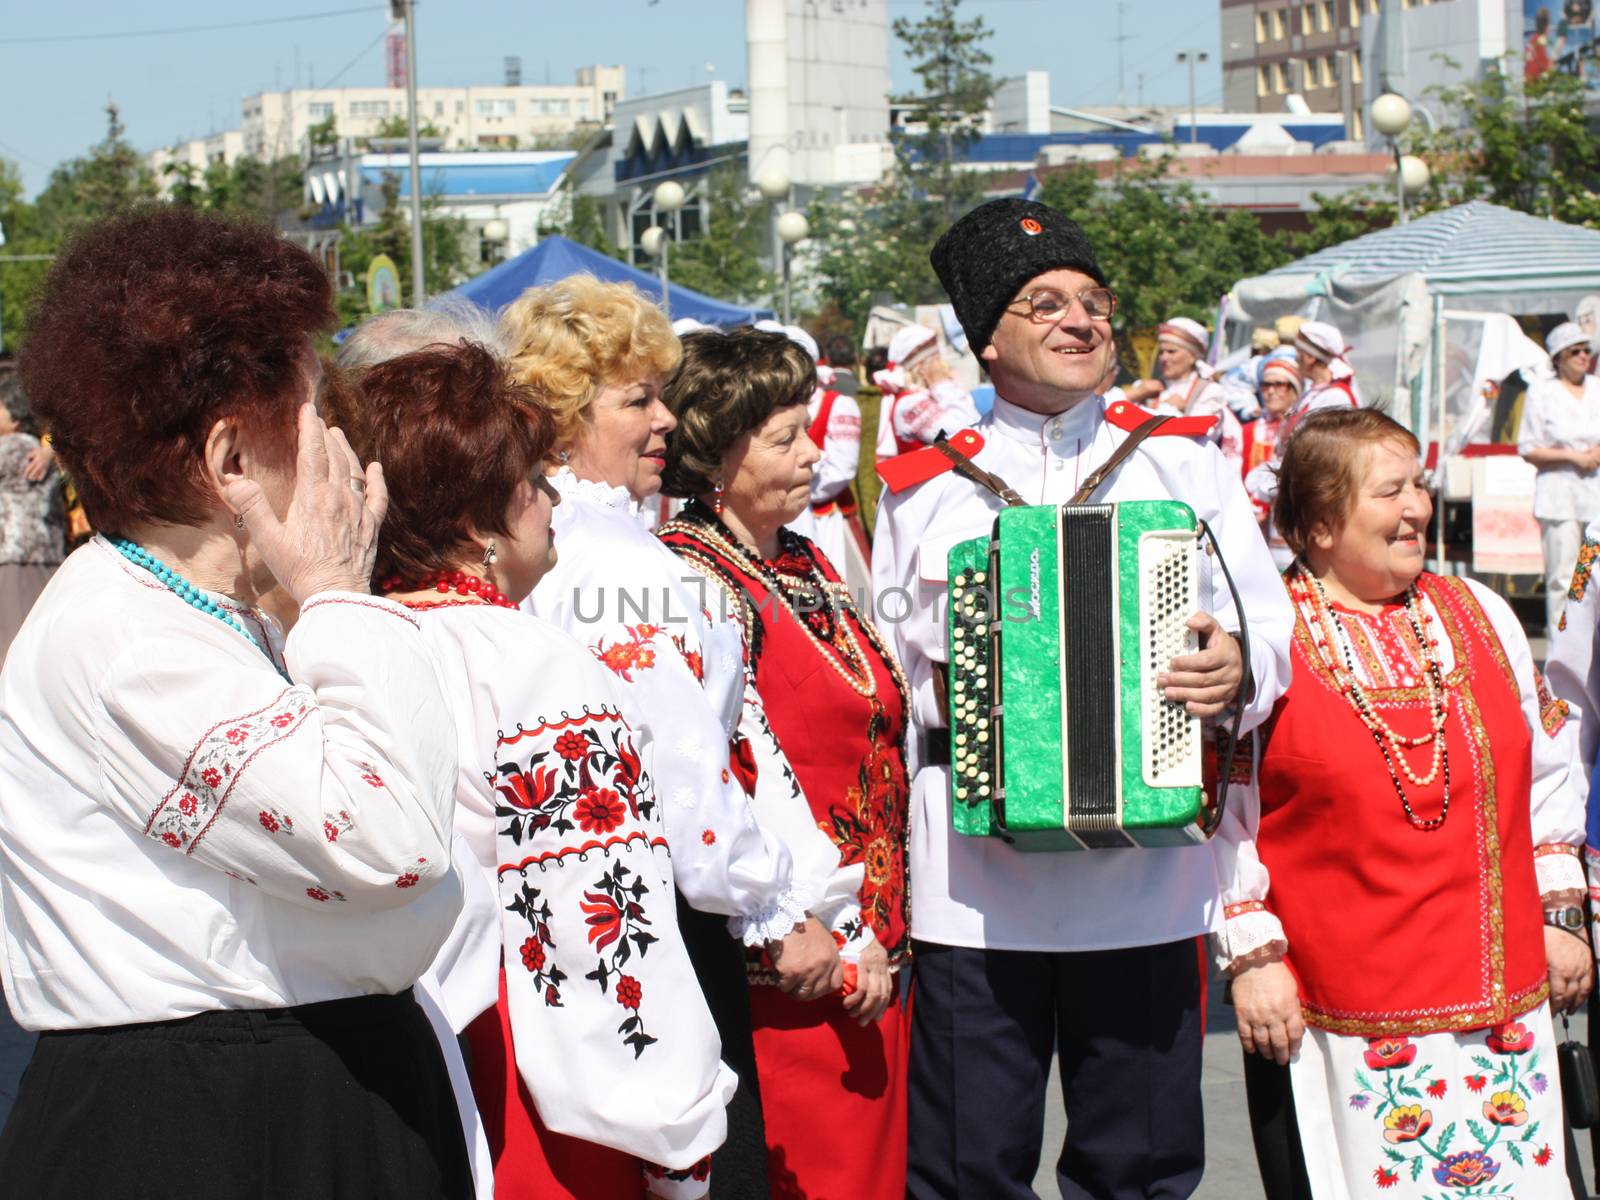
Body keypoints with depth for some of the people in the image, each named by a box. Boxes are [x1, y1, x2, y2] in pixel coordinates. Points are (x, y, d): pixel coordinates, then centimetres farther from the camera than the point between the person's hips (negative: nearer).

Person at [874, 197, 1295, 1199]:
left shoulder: (1183, 461, 11)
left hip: (1148, 880, 1)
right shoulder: (926, 489, 10)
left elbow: (1270, 618, 6)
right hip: (976, 883, -1)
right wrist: (936, 692, -6)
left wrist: (1240, 668, -14)